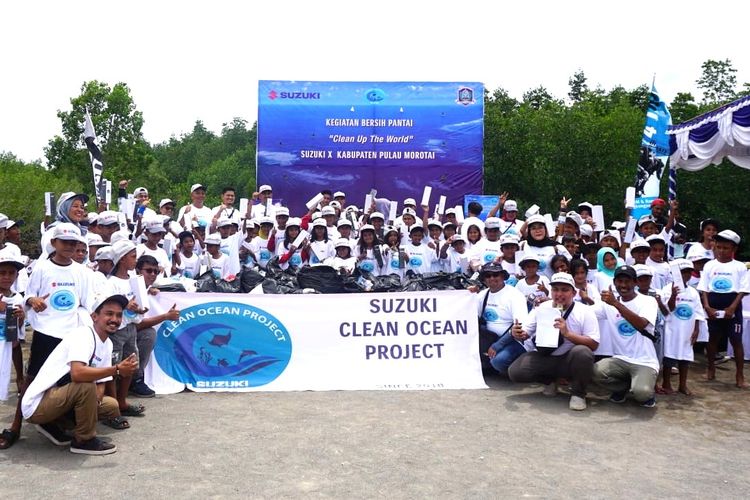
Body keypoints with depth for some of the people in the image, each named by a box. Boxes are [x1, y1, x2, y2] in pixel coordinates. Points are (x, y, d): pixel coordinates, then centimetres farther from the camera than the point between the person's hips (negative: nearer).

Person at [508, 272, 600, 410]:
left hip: (570, 361, -3)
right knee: (515, 372, -18)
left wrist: (567, 333, -29)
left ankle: (578, 393, -8)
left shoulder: (585, 311, -8)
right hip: (544, 357, 3)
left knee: (582, 352, -36)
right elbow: (524, 334, 1)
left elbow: (594, 344, -15)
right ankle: (549, 380, 14)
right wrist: (517, 334, -25)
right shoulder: (541, 308, 1)